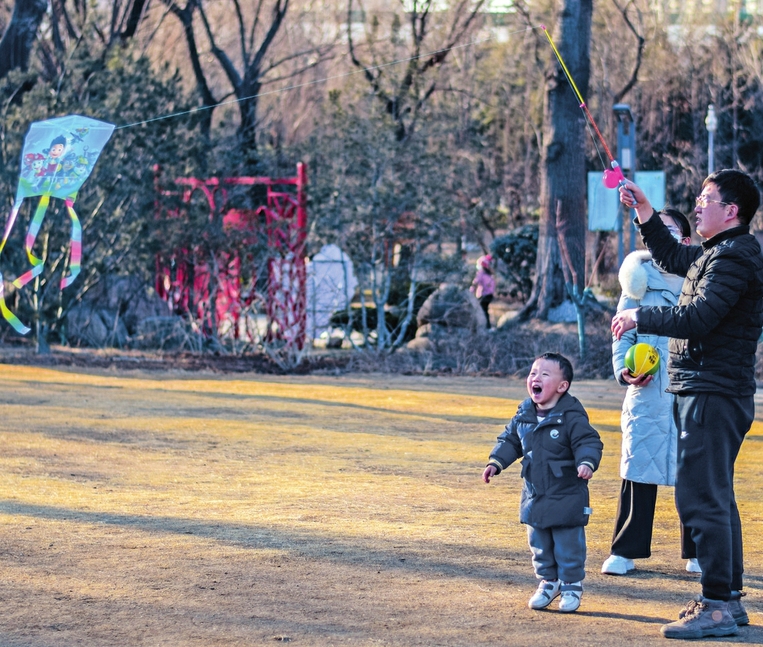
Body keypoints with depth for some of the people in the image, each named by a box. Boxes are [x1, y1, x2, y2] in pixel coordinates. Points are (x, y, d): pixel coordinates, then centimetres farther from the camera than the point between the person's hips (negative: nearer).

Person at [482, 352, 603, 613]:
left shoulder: (571, 415, -15)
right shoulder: (524, 415, 4)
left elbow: (588, 442, -18)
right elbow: (510, 441, 15)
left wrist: (586, 463, -35)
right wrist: (495, 463, 5)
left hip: (566, 497, -6)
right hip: (534, 495, 6)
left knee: (568, 544, 1)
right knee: (539, 543, 14)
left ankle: (571, 585, 15)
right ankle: (548, 581, 28)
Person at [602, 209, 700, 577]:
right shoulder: (640, 278, 9)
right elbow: (623, 333, 9)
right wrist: (624, 369, -8)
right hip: (646, 392, 0)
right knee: (638, 467, -2)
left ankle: (696, 553, 13)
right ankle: (625, 551, 5)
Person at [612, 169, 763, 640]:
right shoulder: (715, 254, 17)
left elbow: (695, 318, -24)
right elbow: (671, 256, 35)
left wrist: (639, 317, -12)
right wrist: (644, 212, 25)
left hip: (714, 395, -11)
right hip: (705, 392, 11)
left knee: (701, 498, -12)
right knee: (716, 499, 15)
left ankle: (718, 605, -13)